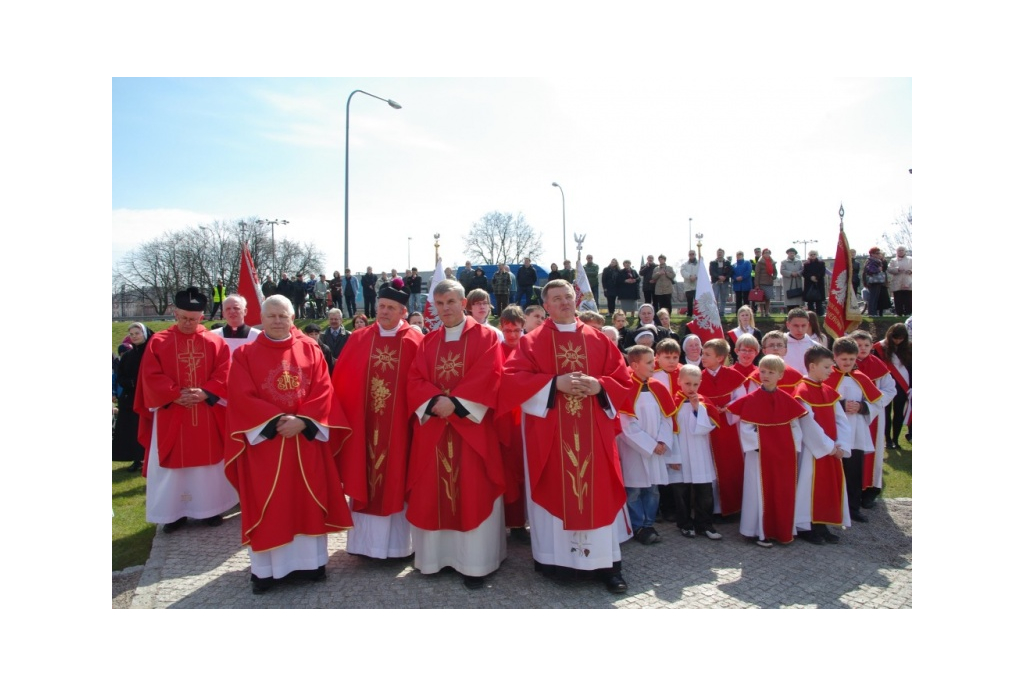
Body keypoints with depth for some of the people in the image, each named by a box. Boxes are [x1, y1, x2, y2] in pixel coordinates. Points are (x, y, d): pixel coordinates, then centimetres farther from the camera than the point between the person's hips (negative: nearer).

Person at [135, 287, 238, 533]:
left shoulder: (215, 342, 3)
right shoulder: (158, 341, 1)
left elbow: (225, 374, -4)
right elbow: (151, 377, -5)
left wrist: (205, 393, -18)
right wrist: (176, 395, -17)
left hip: (208, 417, 0)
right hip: (170, 416, 0)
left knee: (209, 462, 8)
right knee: (173, 464, 7)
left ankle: (211, 508, 20)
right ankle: (175, 512, 19)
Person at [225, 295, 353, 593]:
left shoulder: (311, 350, 4)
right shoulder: (245, 355, 1)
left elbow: (323, 392, -2)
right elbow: (242, 398, -7)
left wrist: (302, 421, -16)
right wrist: (277, 420, -16)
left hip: (307, 439, 1)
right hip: (264, 440, -1)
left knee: (308, 500, 8)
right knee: (267, 506, 4)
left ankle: (311, 561, 21)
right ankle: (265, 569, 16)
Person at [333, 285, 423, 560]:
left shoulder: (415, 342, -3)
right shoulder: (358, 339, 5)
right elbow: (340, 380, 4)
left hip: (397, 426, -2)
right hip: (362, 424, 3)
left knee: (394, 482, 7)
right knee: (363, 479, 11)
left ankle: (395, 543, 22)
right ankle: (364, 539, 26)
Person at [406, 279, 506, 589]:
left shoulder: (486, 337, 1)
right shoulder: (428, 342, 13)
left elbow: (488, 377, -10)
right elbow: (415, 380, 5)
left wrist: (455, 403, -18)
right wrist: (435, 401, -15)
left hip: (471, 426, -4)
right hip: (433, 427, 4)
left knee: (473, 493, -2)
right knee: (433, 492, 7)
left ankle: (475, 562, 7)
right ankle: (436, 555, 21)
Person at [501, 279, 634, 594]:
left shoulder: (599, 340, 10)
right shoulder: (531, 342, 2)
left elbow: (622, 378, 9)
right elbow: (513, 379, -9)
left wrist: (599, 385, -12)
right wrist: (555, 383, -18)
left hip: (593, 431, 2)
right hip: (550, 432, -2)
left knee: (598, 491, 4)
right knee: (556, 490, 3)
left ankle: (607, 563, 14)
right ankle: (557, 560, 16)